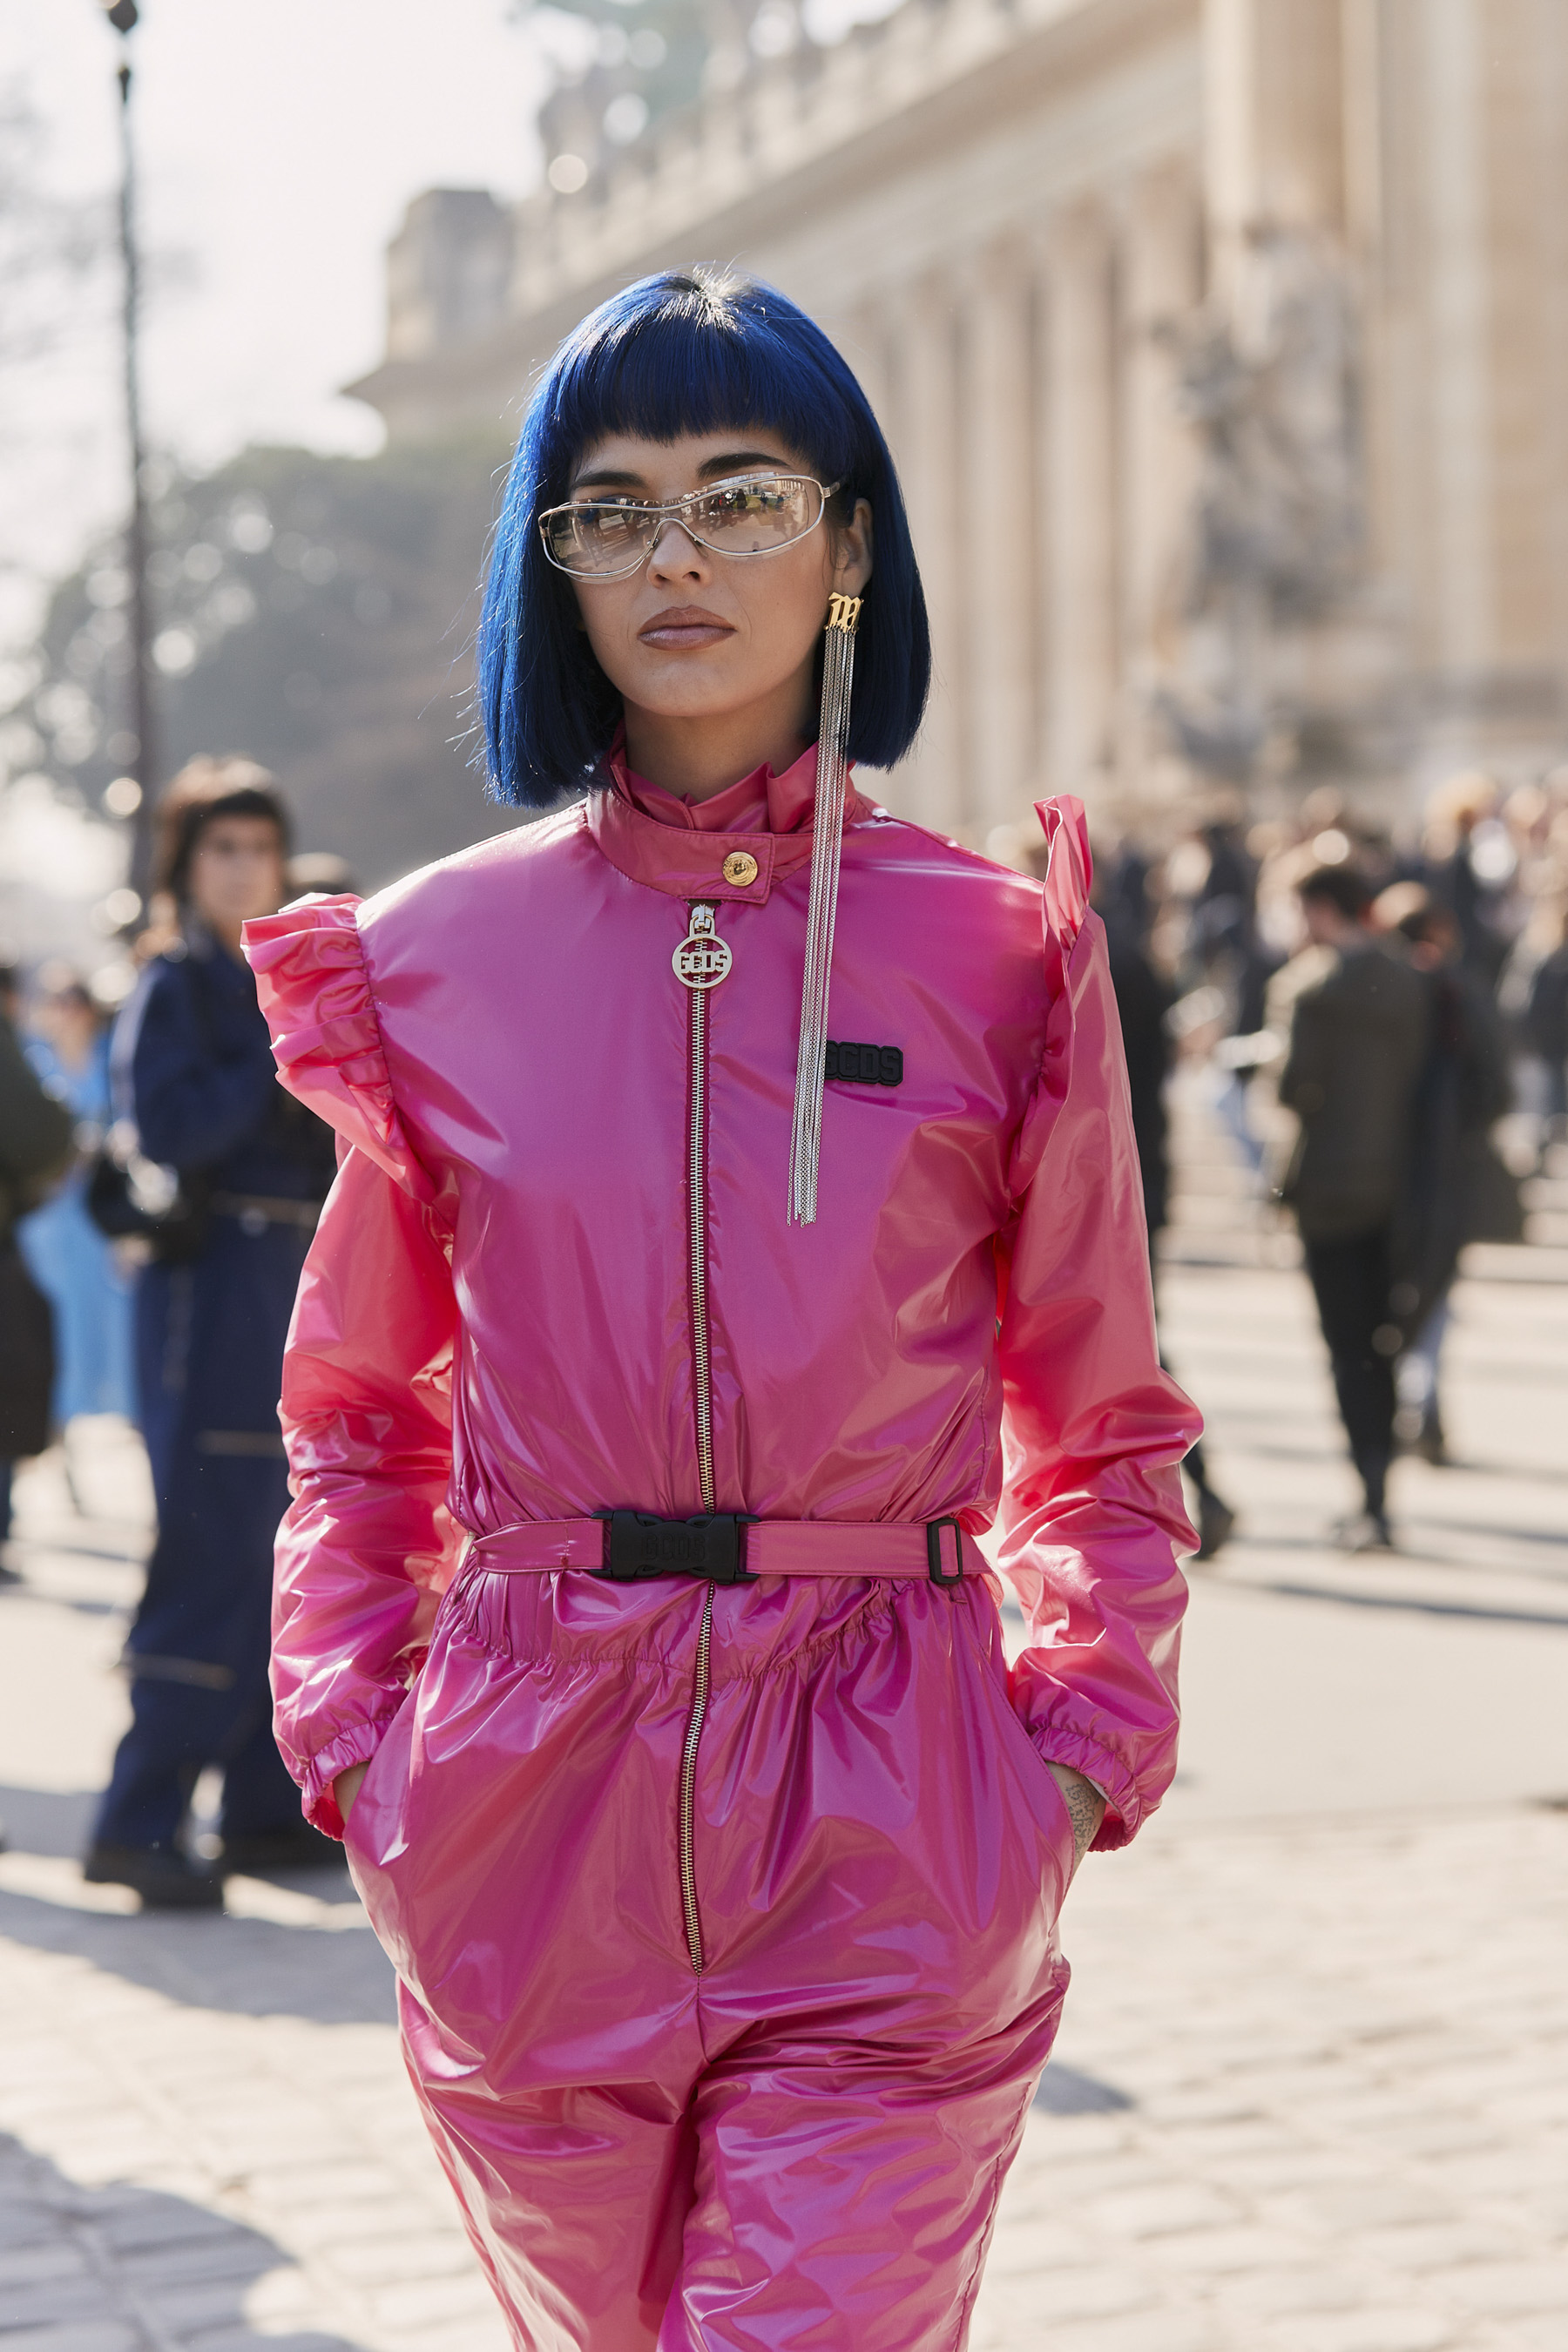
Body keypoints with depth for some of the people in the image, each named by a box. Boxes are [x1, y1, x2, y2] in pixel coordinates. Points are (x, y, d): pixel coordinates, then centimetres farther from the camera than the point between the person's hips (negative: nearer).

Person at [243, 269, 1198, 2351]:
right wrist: (354, 1743, 1)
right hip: (526, 1818, 2)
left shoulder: (998, 959, 0)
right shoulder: (436, 964, 3)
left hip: (888, 1860, -2)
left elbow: (1102, 1437, 8)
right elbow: (361, 1420, 13)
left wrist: (1079, 1754, -4)